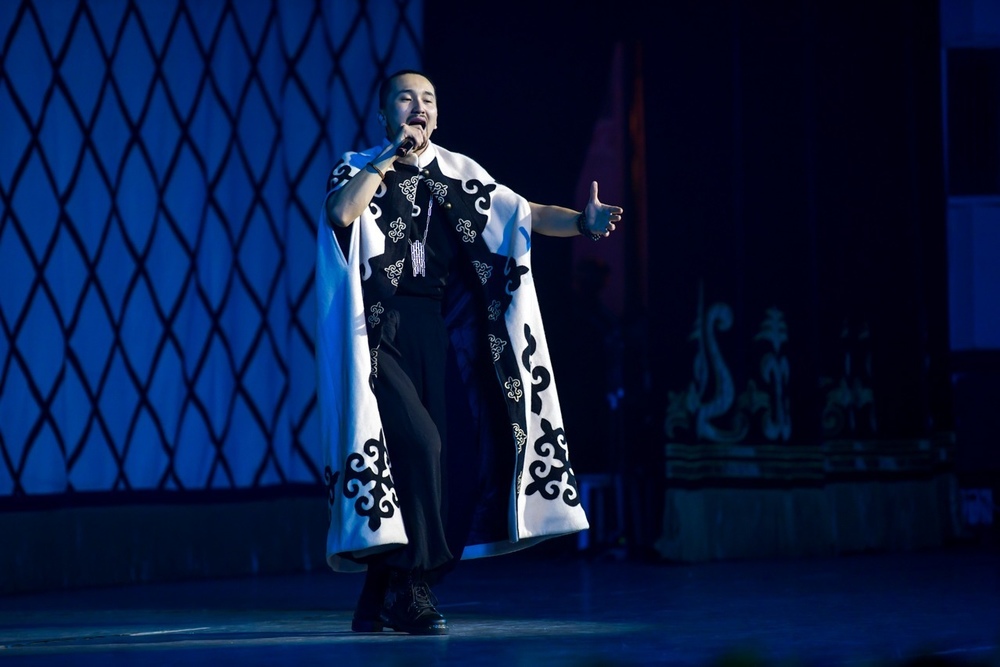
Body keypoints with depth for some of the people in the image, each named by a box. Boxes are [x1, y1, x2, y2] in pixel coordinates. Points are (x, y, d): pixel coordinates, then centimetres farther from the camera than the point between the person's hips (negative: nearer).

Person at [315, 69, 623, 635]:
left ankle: (380, 599, 12)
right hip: (377, 329, -4)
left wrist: (582, 221, -16)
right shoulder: (358, 168, 5)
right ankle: (410, 590, -11)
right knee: (417, 440, -21)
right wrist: (390, 156, -11)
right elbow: (341, 213, -18)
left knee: (434, 456, 0)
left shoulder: (459, 173, 14)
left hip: (432, 332, 4)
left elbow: (524, 213, 1)